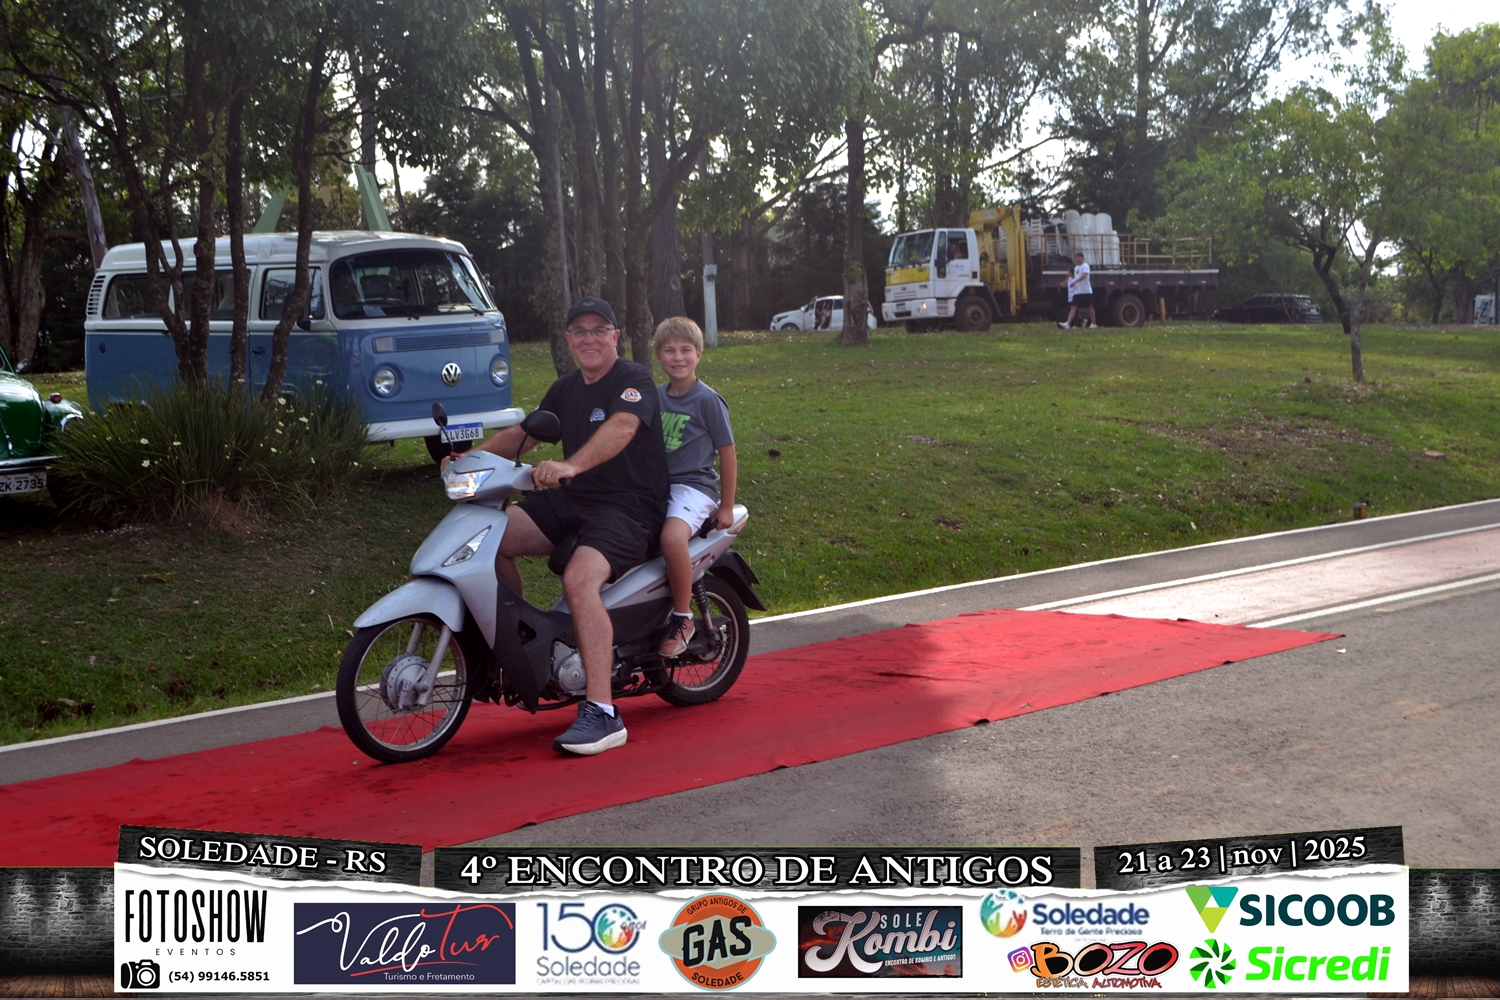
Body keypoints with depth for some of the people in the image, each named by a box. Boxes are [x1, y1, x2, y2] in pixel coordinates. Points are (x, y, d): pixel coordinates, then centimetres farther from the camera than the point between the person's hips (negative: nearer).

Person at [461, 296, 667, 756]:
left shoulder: (633, 380, -10)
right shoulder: (566, 389, 17)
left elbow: (622, 427, -30)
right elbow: (524, 433, 17)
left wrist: (569, 466, -46)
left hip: (628, 506, -8)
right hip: (571, 498, 8)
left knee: (579, 578, -33)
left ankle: (602, 712, -35)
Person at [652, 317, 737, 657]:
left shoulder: (708, 400, -4)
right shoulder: (655, 396, 12)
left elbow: (727, 452, -2)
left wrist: (727, 506, -3)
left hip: (694, 486, -7)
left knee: (672, 537, -36)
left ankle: (683, 618, -17)